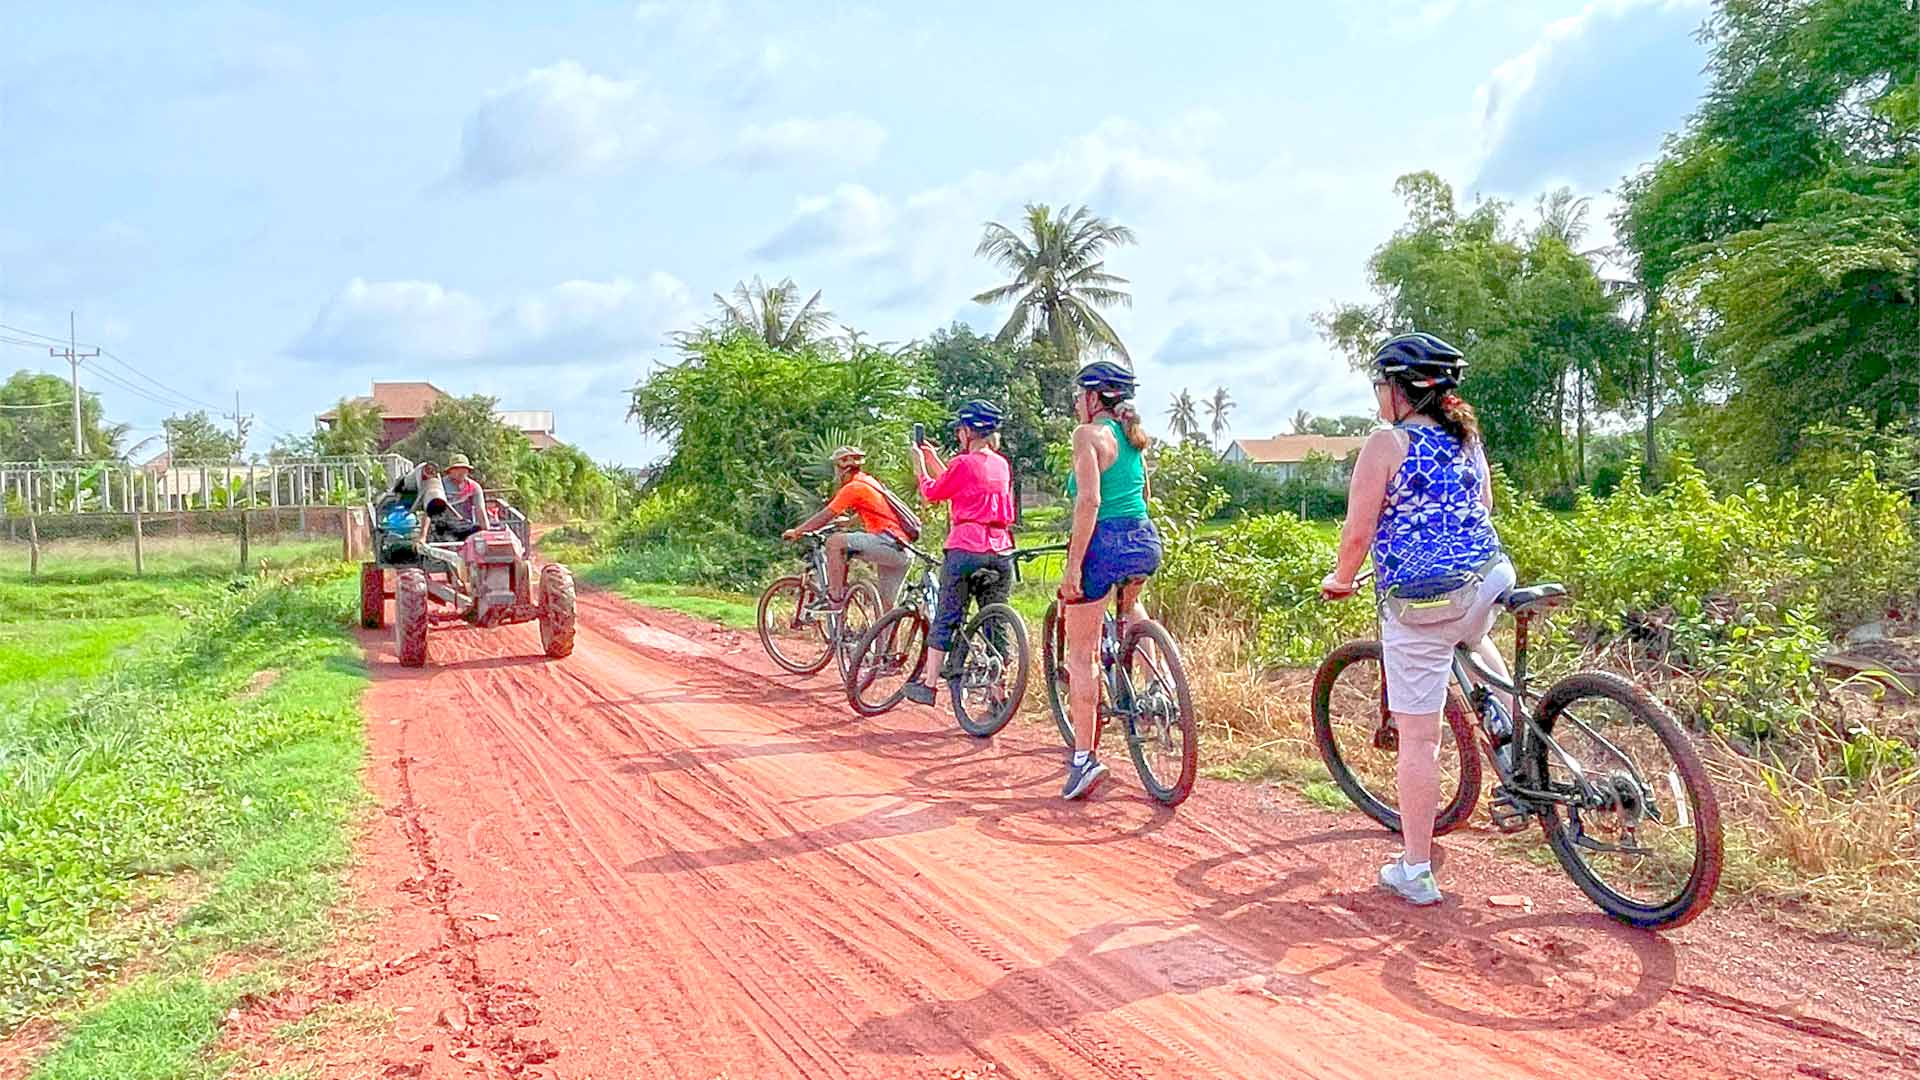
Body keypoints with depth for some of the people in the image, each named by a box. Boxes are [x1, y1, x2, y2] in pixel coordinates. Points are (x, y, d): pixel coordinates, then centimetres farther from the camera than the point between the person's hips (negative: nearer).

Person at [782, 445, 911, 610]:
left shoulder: (853, 487, -3)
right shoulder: (870, 482, 23)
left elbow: (824, 516, -1)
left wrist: (795, 532, 8)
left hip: (887, 541, -9)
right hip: (902, 551, 9)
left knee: (835, 542, -13)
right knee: (887, 608, 13)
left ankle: (835, 599, -11)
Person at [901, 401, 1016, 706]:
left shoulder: (963, 463, -8)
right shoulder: (1002, 464, 12)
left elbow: (932, 492, 3)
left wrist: (920, 462, 17)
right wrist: (933, 457, 27)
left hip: (966, 548, -5)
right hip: (1001, 551, 5)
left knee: (946, 618, 5)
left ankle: (928, 684, 11)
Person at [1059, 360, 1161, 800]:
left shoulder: (1089, 434, -8)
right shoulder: (1134, 436, 15)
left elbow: (1089, 500, -18)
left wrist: (1073, 564, -18)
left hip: (1105, 543, -7)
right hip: (1146, 541, 8)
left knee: (1081, 653, 2)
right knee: (1128, 602, 40)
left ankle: (1084, 757, -1)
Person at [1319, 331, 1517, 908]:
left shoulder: (1387, 443, -10)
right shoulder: (1466, 437, 10)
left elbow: (1358, 532, -12)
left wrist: (1340, 579, 7)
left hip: (1419, 604, -7)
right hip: (1489, 581, 7)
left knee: (1418, 739, 2)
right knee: (1470, 636, 43)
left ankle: (1415, 870, 12)